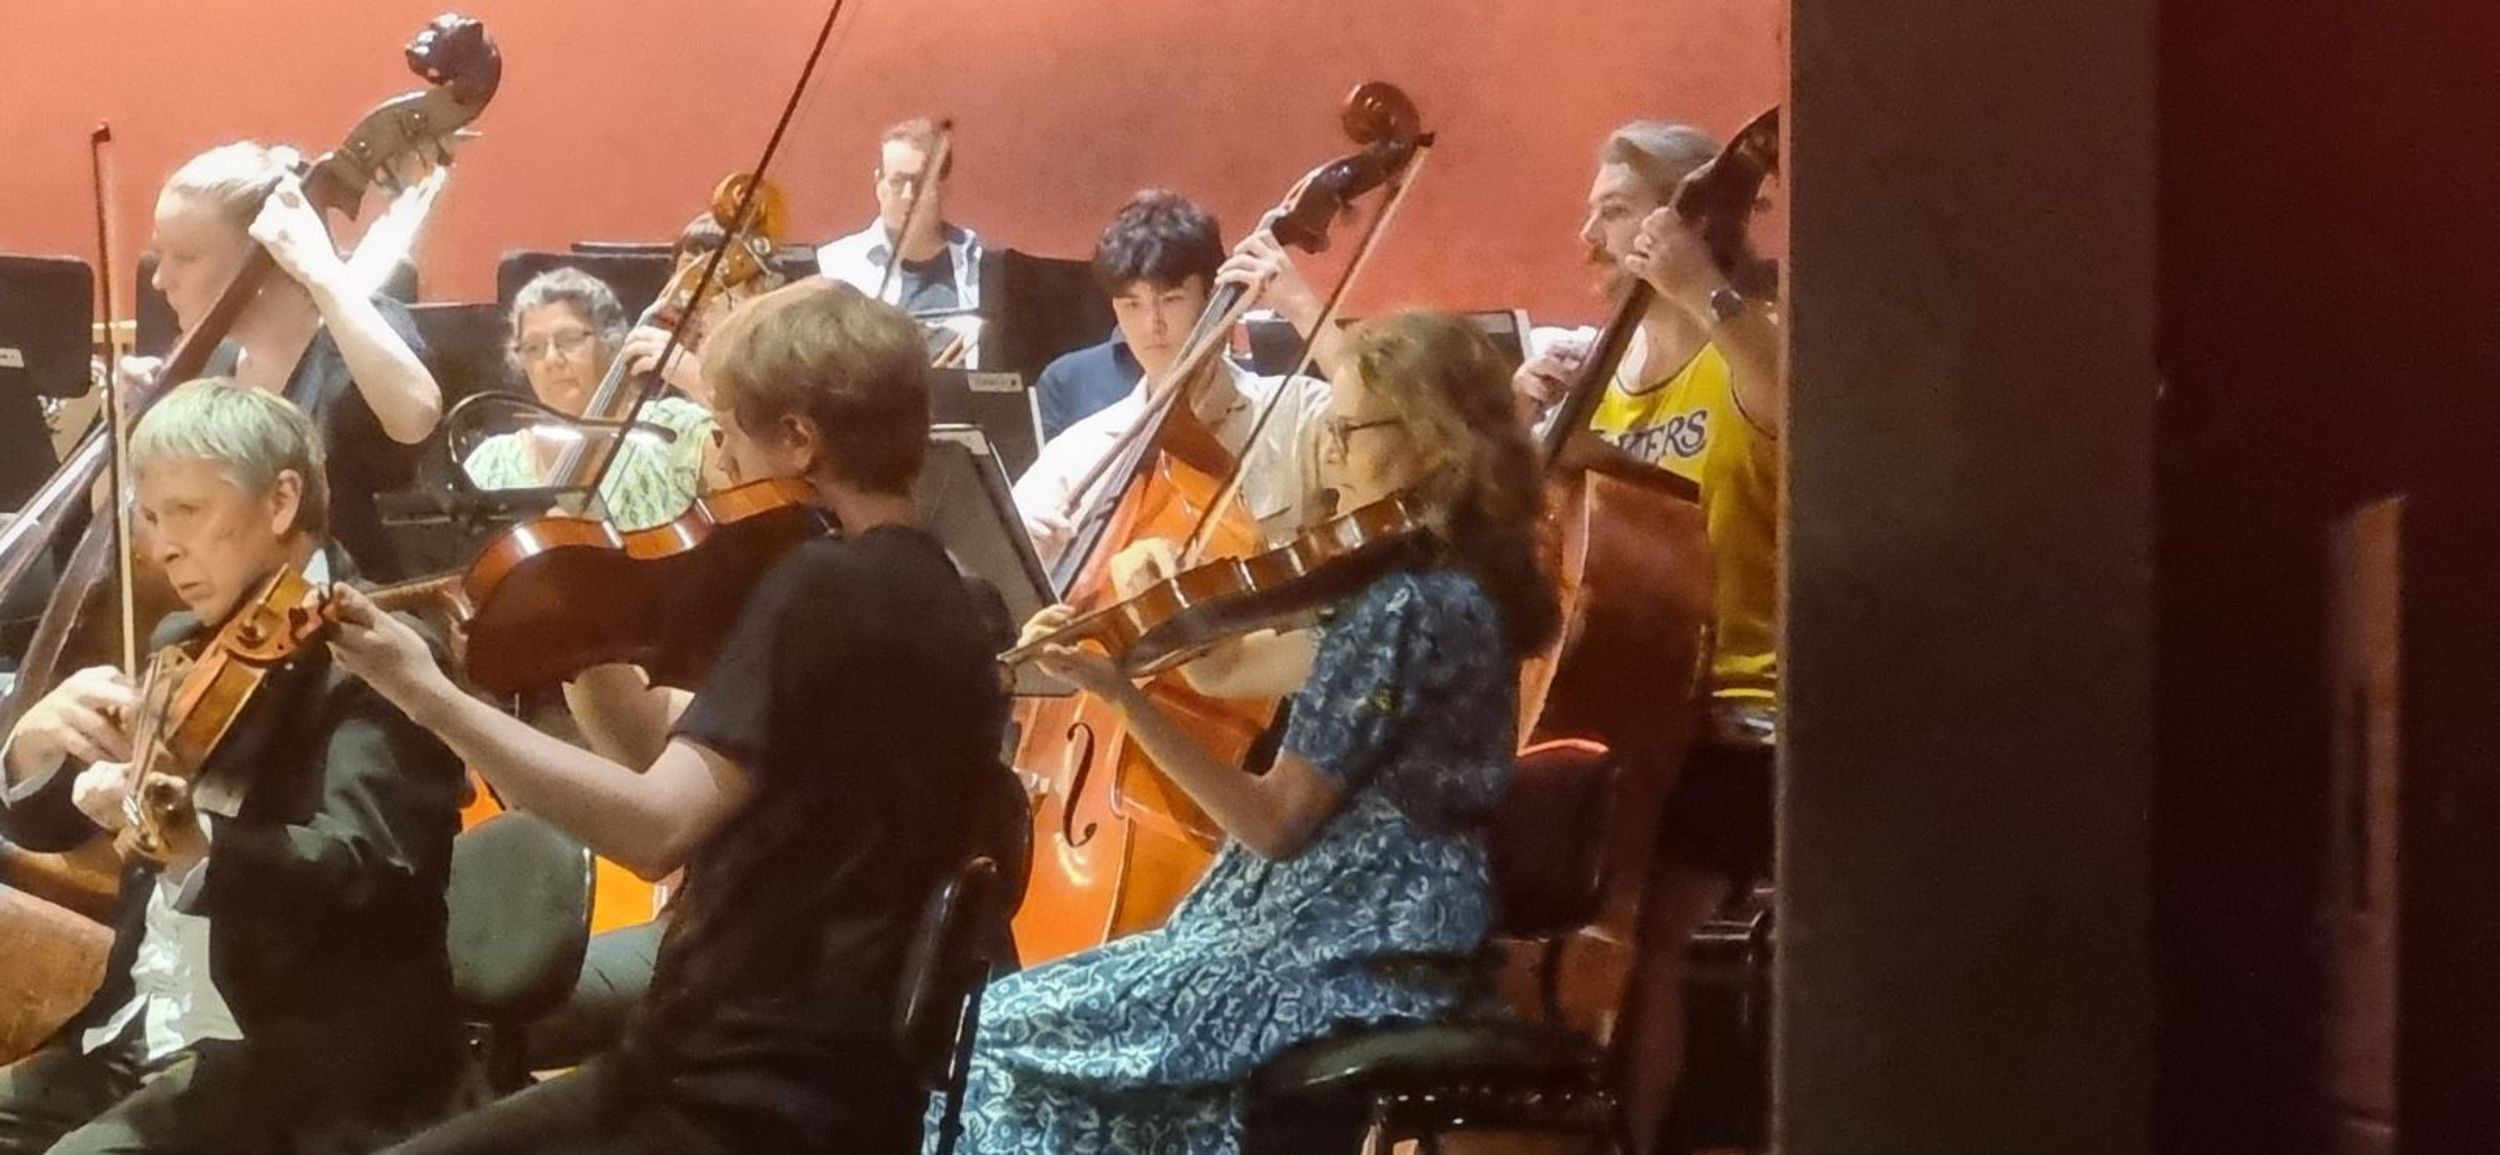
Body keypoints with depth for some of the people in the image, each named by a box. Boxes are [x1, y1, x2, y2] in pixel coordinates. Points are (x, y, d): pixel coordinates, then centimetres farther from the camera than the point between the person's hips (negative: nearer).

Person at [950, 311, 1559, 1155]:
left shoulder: (1401, 607, -20)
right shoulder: (1462, 588, 10)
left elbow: (1274, 821, -21)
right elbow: (1231, 669, 20)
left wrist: (1121, 693, -24)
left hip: (1339, 954, -10)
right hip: (1393, 941, 10)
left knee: (1003, 1032, -3)